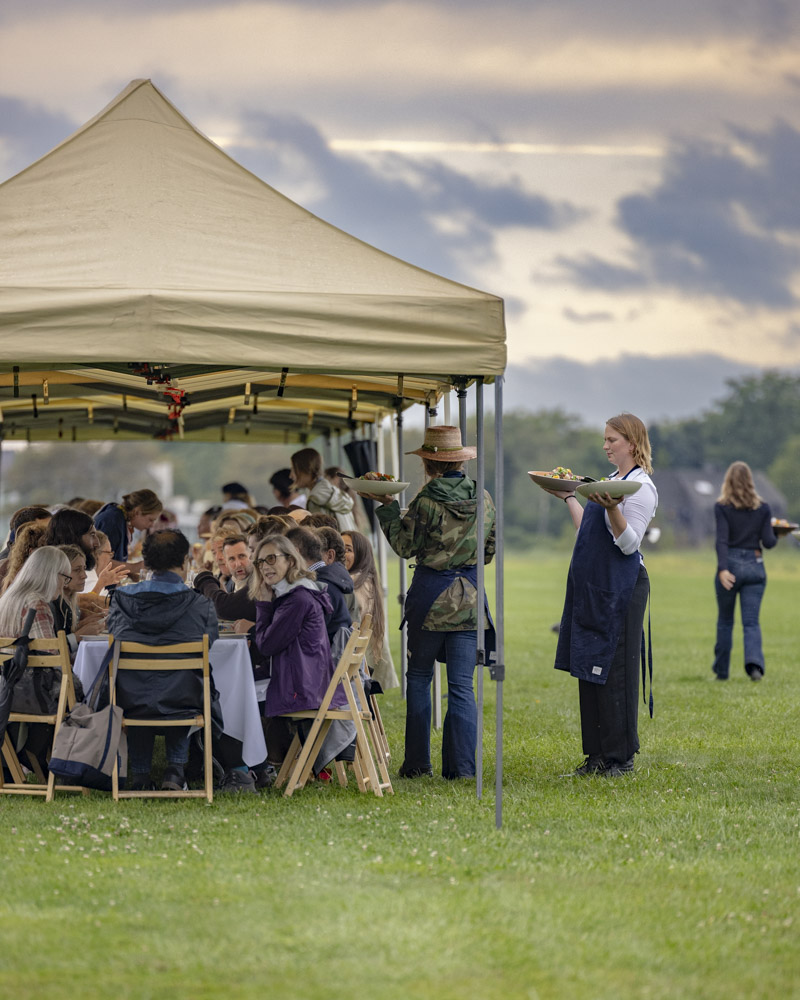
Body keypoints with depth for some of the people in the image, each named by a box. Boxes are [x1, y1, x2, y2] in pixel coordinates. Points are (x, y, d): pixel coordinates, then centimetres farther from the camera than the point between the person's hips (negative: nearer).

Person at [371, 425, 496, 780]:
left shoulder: (427, 501, -12)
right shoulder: (483, 499, 2)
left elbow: (405, 546, -3)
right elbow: (489, 550, 12)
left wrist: (385, 506, 2)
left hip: (430, 595, -3)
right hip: (470, 596, 3)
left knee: (419, 677, 11)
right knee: (461, 684, 3)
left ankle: (417, 763, 11)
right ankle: (461, 767, -1)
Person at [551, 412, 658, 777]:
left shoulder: (641, 487, -10)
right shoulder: (612, 480, 17)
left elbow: (628, 543, -19)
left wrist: (612, 509, -33)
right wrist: (569, 497, 25)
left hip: (621, 589, -9)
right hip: (592, 586, 9)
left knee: (614, 670, -6)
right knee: (589, 669, 9)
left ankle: (620, 756, 0)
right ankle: (598, 754, 14)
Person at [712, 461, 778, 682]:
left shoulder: (722, 507, -4)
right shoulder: (762, 508, 2)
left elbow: (722, 540, -14)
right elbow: (768, 542, -1)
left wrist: (723, 569, -22)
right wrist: (777, 533, 20)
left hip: (730, 564, -1)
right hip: (755, 566, 1)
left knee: (725, 621, 14)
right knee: (751, 622, 1)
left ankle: (721, 670, 21)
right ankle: (754, 663, -23)